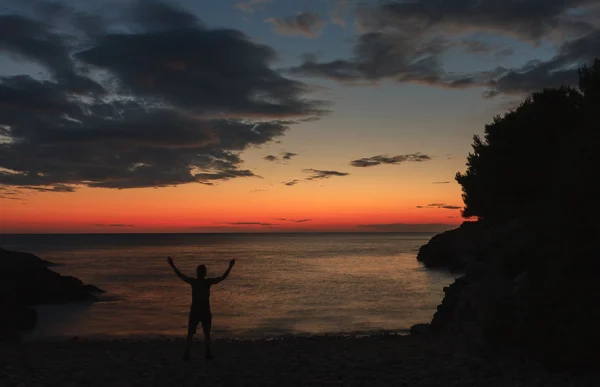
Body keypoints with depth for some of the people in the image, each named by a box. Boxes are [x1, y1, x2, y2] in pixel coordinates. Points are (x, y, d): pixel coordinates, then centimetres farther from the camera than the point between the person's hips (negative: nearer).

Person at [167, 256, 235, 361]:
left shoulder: (193, 281, -8)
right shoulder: (208, 282, -10)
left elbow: (180, 275, 0)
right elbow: (222, 277, -5)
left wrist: (172, 265, 9)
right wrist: (230, 266, 3)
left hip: (194, 312, 0)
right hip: (205, 312, 0)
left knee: (190, 334, 8)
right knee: (207, 334, 13)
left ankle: (187, 354, 4)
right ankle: (208, 354, 11)